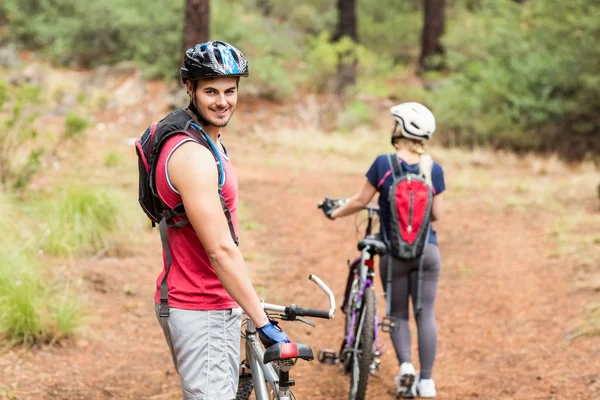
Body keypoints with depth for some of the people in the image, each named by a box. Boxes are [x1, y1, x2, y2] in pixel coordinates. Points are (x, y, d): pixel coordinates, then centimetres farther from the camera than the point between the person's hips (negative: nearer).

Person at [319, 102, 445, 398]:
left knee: (398, 314, 14)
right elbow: (437, 215, 1)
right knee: (426, 314, 8)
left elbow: (360, 201, -4)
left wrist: (334, 212, 14)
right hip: (427, 250, 1)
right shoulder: (434, 169, -5)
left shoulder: (383, 164, -11)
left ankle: (405, 364, -6)